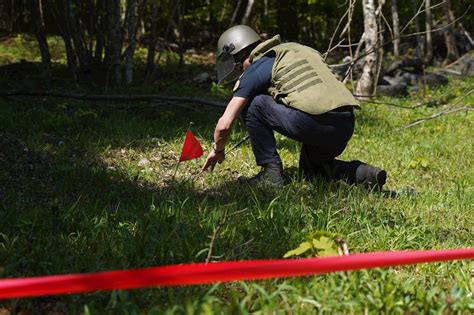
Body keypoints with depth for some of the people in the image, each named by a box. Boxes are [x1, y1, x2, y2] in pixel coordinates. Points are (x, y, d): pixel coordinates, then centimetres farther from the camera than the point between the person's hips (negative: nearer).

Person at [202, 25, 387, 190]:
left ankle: (271, 173, 7)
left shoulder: (253, 71, 7)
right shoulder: (296, 48, 27)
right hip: (347, 125, 8)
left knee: (251, 105, 10)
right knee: (310, 171, 32)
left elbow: (224, 125, 6)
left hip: (316, 122, -8)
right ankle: (360, 173, 8)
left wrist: (218, 150, 26)